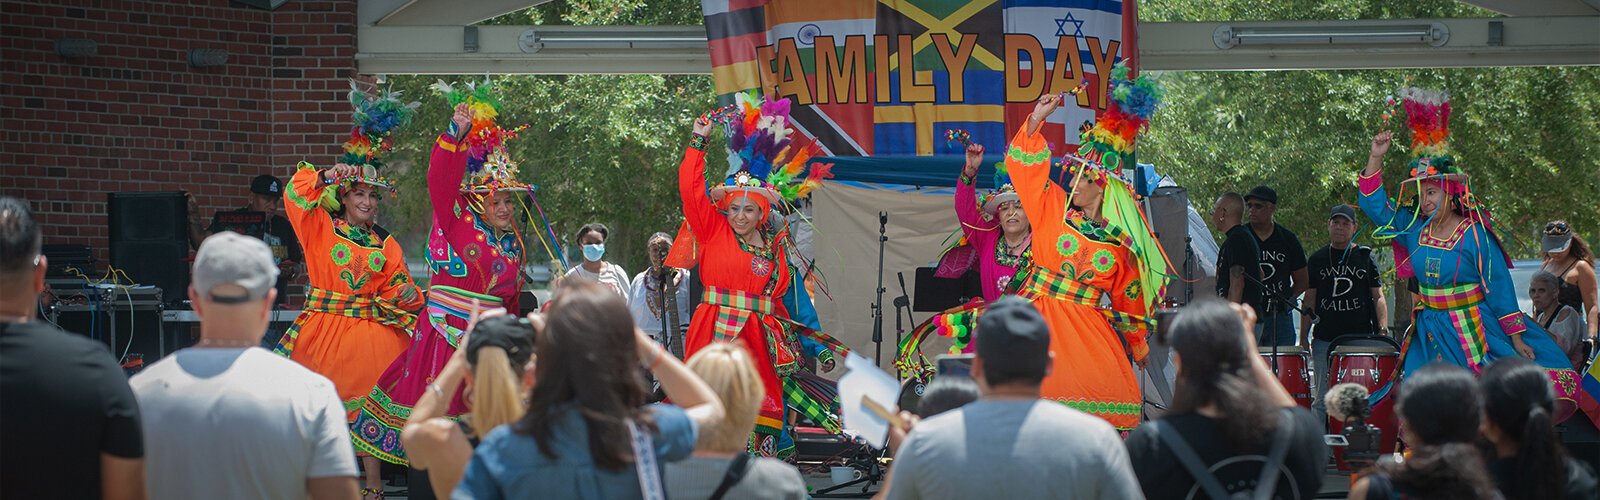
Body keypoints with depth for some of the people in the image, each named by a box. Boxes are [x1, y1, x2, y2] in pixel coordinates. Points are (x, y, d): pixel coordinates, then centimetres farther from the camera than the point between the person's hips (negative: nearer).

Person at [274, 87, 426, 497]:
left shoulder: (386, 245, 12)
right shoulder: (322, 229, 4)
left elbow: (395, 287, 12)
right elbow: (296, 197, -7)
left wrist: (407, 295, -8)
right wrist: (327, 176, -13)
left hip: (371, 332, 2)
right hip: (325, 326, -2)